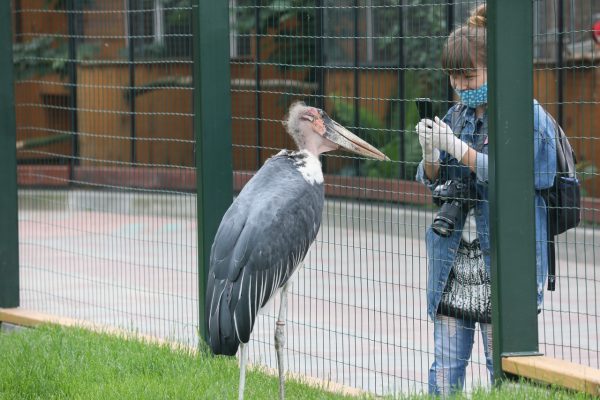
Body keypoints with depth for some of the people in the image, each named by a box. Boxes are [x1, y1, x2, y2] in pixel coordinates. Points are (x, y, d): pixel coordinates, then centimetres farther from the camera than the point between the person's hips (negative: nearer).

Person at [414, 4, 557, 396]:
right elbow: (432, 181, 14)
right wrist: (431, 152, -8)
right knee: (446, 364, 5)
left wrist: (458, 148, -19)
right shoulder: (458, 115, 12)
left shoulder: (527, 116, -6)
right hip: (453, 259, 6)